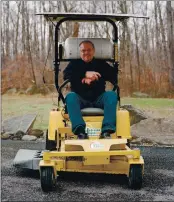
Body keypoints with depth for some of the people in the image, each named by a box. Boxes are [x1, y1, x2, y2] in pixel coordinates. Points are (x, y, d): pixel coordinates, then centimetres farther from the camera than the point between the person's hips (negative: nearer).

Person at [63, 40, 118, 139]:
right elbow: (66, 75, -5)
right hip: (80, 99, -1)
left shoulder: (101, 64, 19)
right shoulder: (74, 63, 17)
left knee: (112, 94, -27)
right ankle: (80, 131, -49)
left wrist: (93, 78, -11)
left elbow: (114, 75, 1)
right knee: (70, 96, -32)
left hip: (98, 99, 1)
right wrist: (85, 74, -19)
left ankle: (106, 130, -41)